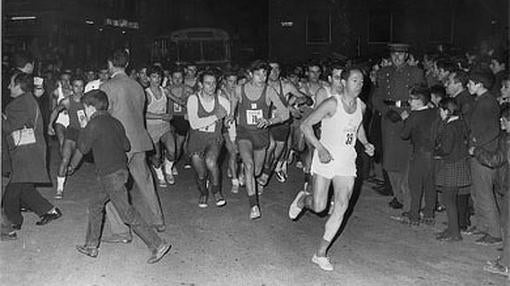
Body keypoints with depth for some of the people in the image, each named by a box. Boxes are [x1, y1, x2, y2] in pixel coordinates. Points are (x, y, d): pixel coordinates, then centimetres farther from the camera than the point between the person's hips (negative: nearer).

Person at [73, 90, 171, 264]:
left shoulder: (94, 125, -14)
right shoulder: (114, 122, 9)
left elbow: (83, 148, -6)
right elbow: (127, 146, 11)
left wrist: (83, 132, 6)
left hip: (111, 176, -9)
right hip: (120, 170, 9)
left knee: (127, 214, -6)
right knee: (95, 204, 20)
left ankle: (158, 245, -6)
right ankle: (91, 246, 29)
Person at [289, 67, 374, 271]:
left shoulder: (361, 106, 4)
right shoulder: (332, 104, -15)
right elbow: (305, 125, -13)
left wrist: (365, 144, 7)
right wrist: (320, 148, -23)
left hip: (347, 162, 5)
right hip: (325, 159, -4)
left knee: (342, 206, -6)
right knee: (319, 207, -1)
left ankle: (320, 253, 4)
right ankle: (302, 199, 38)